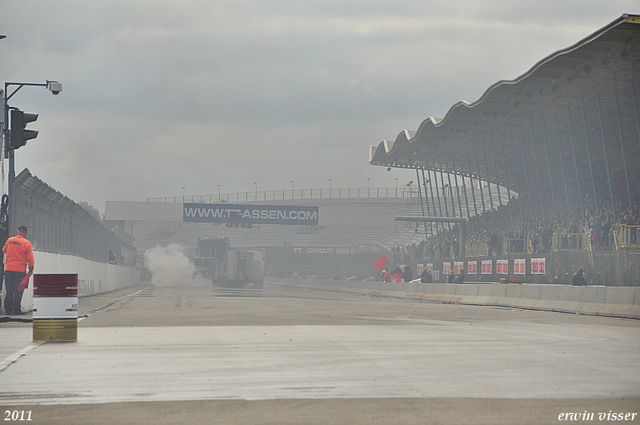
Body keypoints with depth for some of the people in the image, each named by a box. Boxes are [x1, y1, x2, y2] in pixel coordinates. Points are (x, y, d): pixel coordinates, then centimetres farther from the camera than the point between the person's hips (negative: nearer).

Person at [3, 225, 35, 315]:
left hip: (8, 269, 3)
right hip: (20, 270, -3)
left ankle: (8, 309, 6)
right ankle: (16, 309, -3)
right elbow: (30, 258, -6)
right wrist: (31, 269, 4)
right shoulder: (26, 243, -6)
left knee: (9, 290, 8)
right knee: (18, 290, 0)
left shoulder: (9, 240, 5)